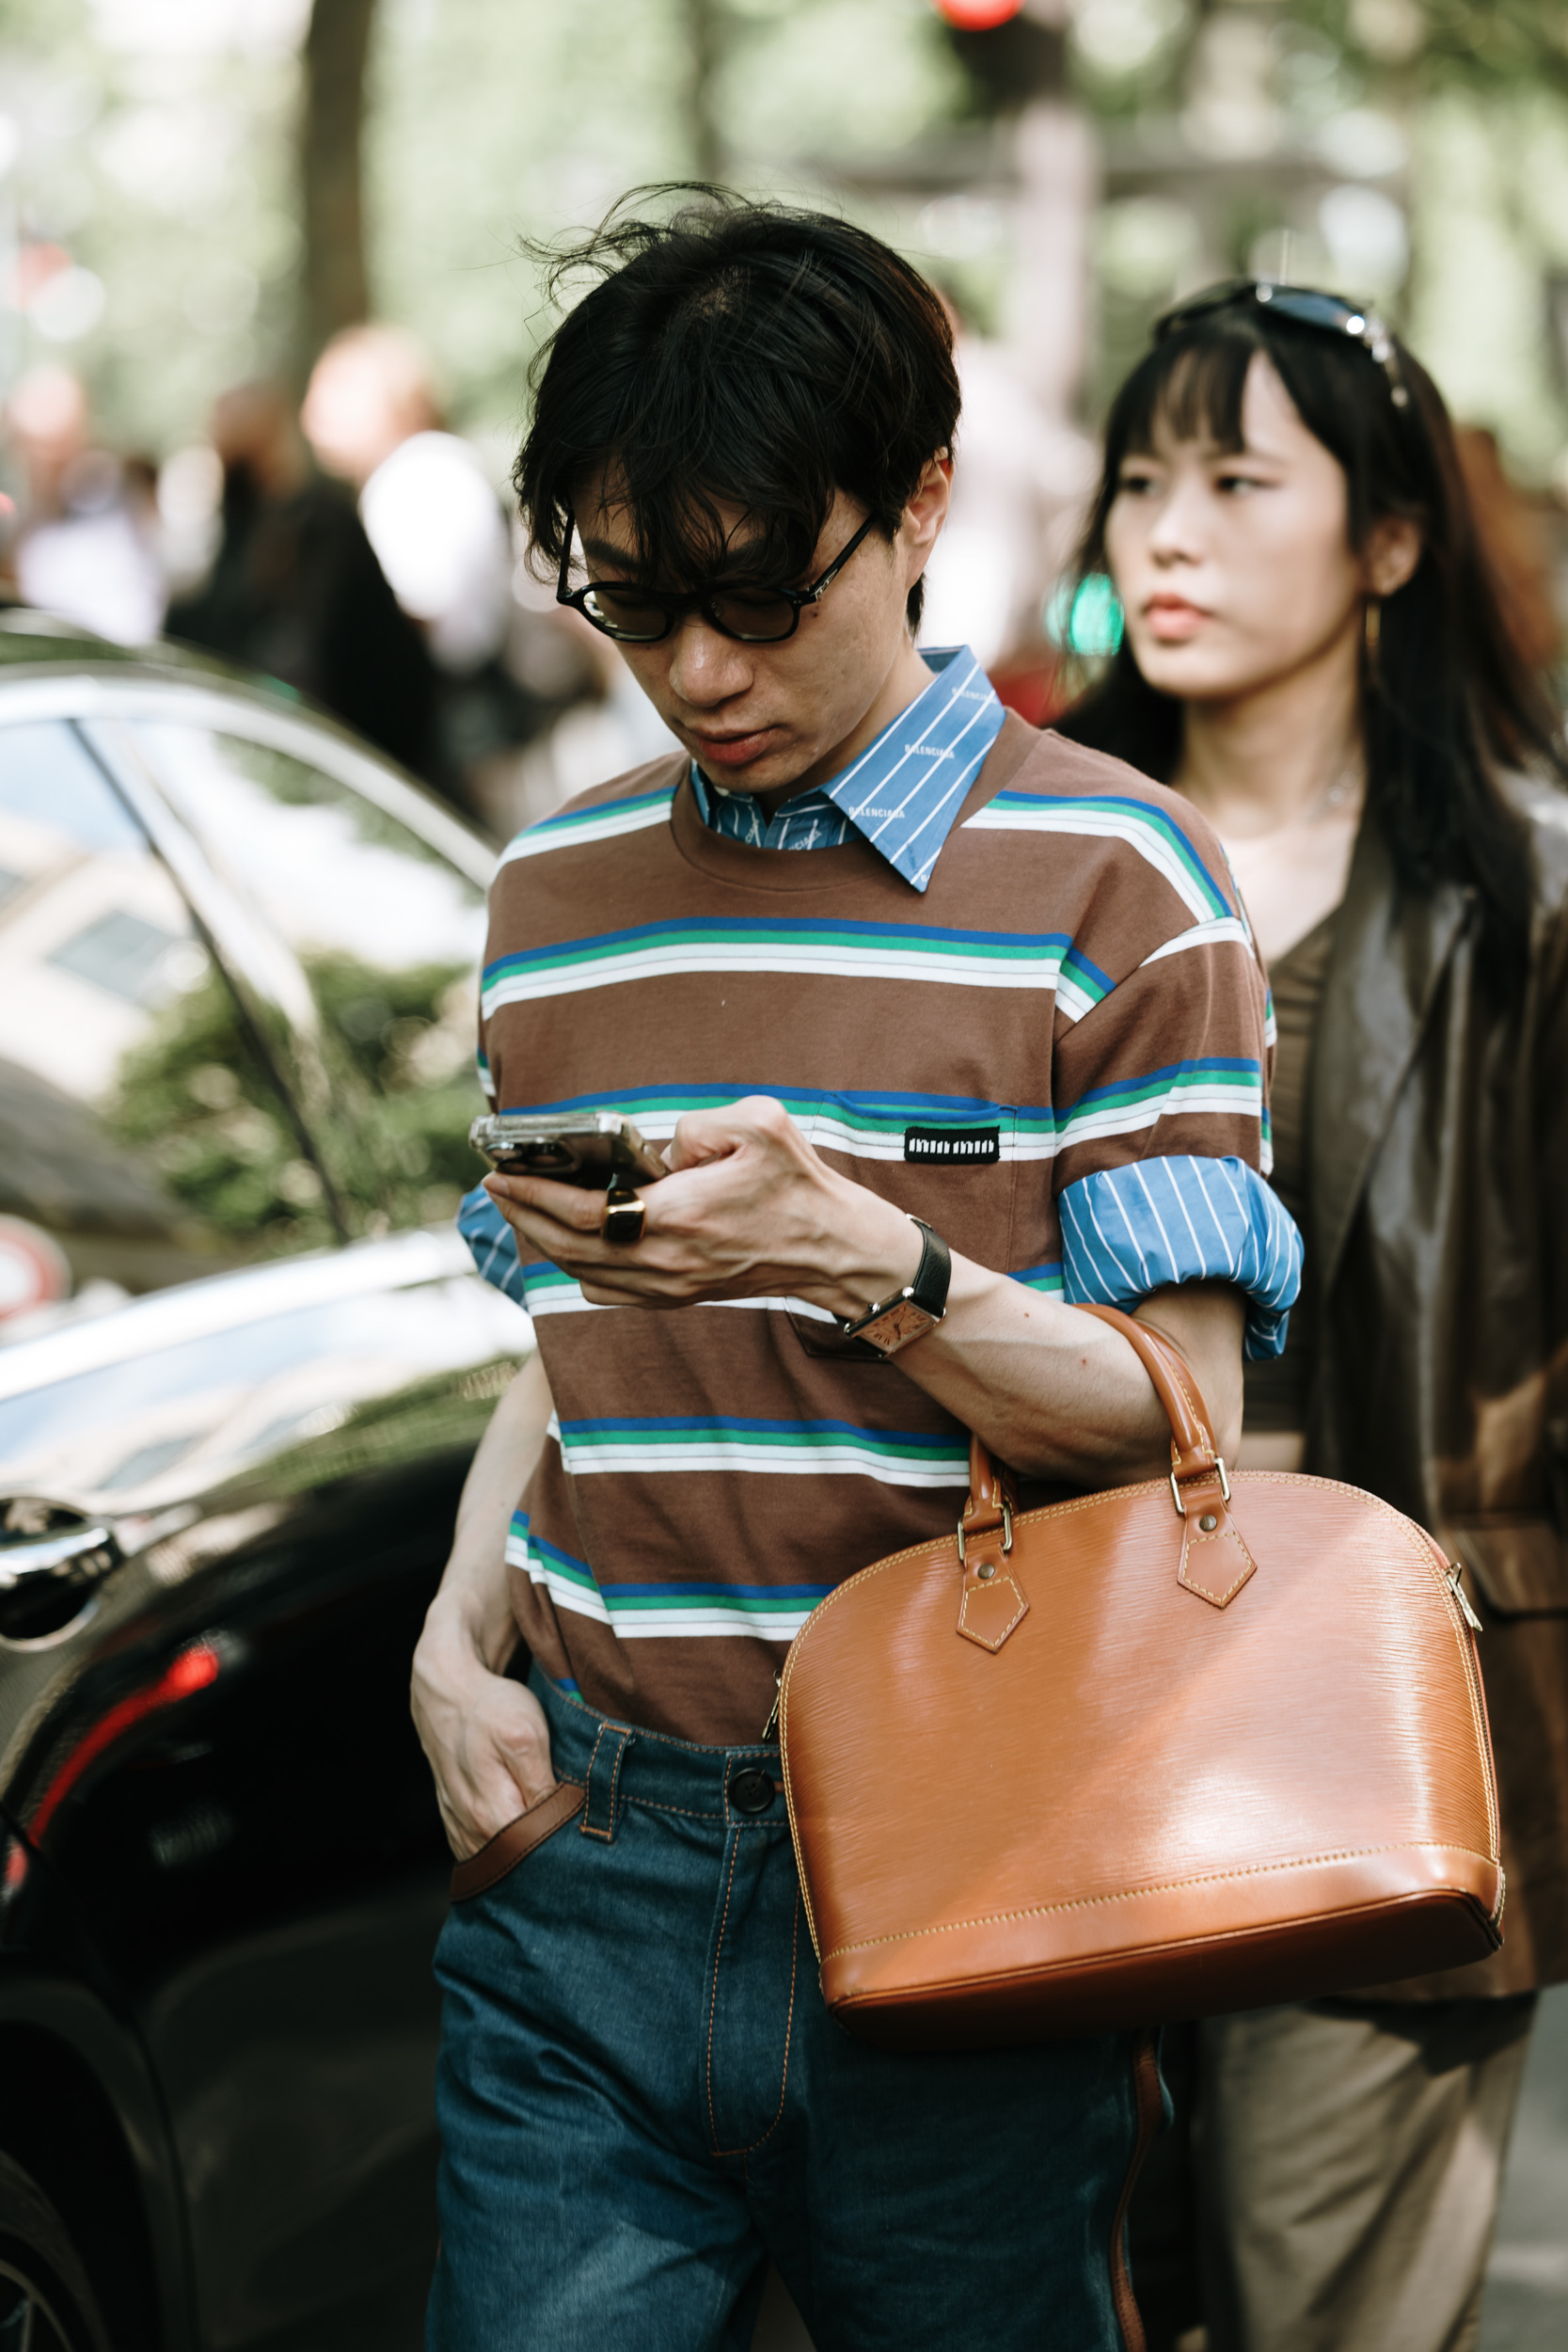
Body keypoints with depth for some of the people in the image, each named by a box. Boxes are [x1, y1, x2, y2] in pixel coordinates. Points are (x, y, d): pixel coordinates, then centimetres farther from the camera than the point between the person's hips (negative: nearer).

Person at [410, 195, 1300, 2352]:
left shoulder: (1106, 879, -3)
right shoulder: (560, 891, 13)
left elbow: (1178, 1412, -7)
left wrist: (865, 1262, -23)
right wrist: (457, 1636, 3)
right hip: (588, 1854, 4)